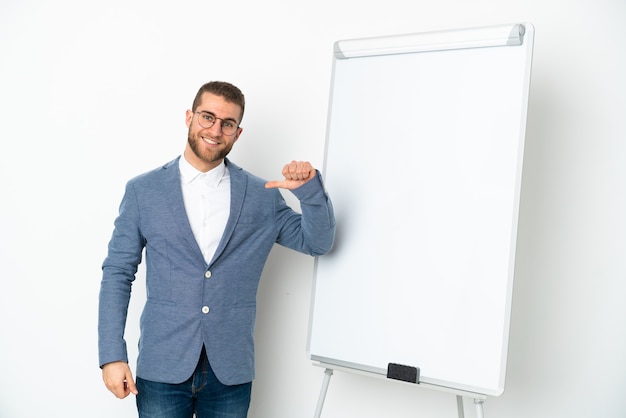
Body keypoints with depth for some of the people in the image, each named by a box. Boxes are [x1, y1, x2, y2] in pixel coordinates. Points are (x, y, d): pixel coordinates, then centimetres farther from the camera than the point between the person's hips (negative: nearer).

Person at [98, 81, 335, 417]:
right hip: (163, 367, -1)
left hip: (231, 370, 1)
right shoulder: (143, 190, 0)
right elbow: (117, 273, 0)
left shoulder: (262, 196, 3)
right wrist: (112, 355, -7)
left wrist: (310, 190, -14)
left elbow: (317, 242, 5)